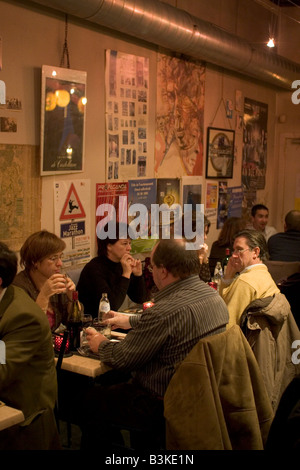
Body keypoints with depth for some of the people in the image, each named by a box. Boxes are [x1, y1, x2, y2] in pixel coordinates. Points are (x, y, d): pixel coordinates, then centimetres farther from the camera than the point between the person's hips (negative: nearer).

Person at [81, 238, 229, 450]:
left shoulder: (167, 309, -30)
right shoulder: (213, 295, -3)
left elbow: (123, 359, -18)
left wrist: (101, 345, 3)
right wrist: (131, 321, 24)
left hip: (165, 406, -9)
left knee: (95, 398, 9)